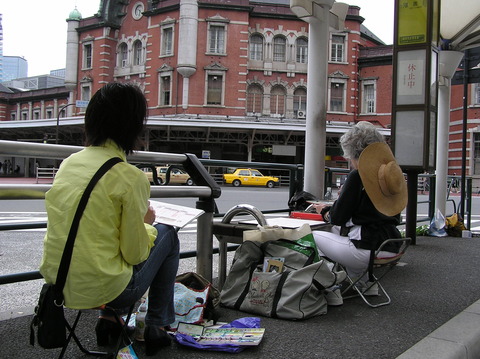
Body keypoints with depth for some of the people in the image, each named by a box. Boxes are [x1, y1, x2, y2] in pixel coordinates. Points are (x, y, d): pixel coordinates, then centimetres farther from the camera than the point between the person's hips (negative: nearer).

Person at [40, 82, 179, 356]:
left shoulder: (70, 162, 2)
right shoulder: (130, 177, -17)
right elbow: (135, 254, -12)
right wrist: (146, 223, 8)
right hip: (102, 289, -6)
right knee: (166, 234, 16)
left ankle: (108, 318, 24)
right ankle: (157, 326, 24)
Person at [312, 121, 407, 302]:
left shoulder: (357, 177, -11)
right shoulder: (390, 173, 12)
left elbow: (338, 218, -8)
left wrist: (325, 212, 15)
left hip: (367, 250, -8)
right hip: (391, 248, 9)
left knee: (314, 237, 7)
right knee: (336, 231, 29)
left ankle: (332, 292, 5)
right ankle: (367, 283, 30)